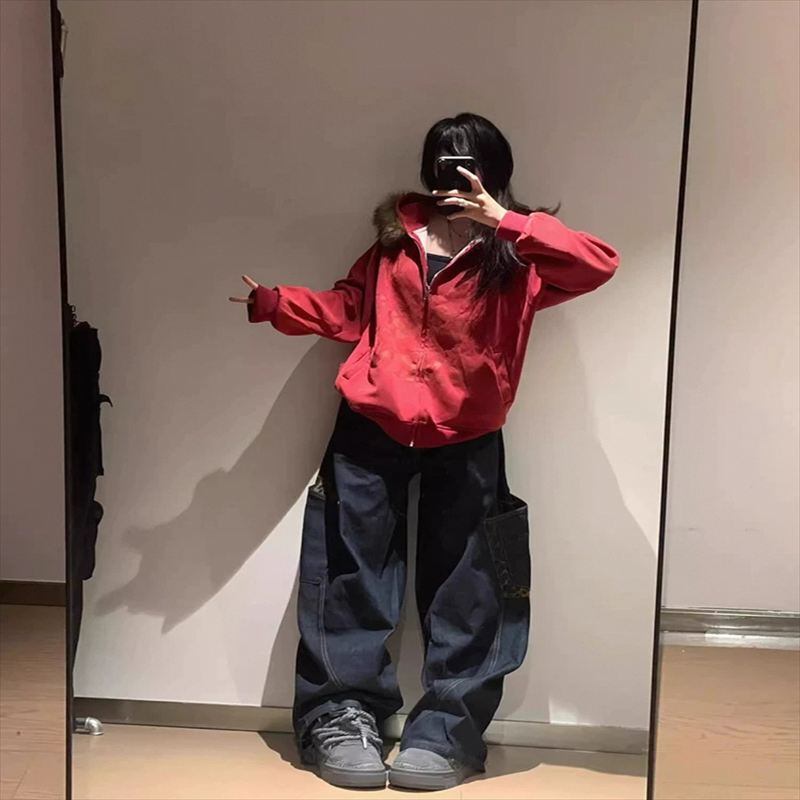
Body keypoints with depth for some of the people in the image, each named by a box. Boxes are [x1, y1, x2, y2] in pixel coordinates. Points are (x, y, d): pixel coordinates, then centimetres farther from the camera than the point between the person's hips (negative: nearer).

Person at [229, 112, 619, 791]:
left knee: (463, 587, 4)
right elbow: (347, 308, 12)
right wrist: (271, 302, -1)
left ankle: (448, 730, 15)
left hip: (466, 441, -2)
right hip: (371, 427, 2)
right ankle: (341, 714, 17)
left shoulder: (517, 258, -3)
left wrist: (503, 220, -23)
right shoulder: (397, 237, 6)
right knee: (352, 572, 5)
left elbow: (600, 264, -19)